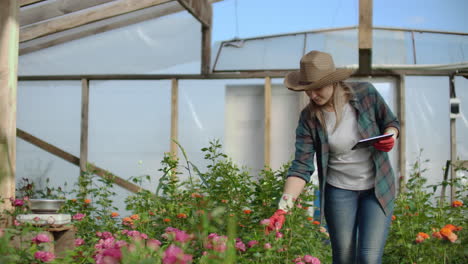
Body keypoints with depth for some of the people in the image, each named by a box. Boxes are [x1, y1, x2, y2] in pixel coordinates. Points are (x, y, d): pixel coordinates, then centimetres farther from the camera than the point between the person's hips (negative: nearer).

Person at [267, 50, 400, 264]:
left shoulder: (365, 93, -12)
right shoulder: (309, 118, -12)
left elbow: (391, 122, 5)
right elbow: (302, 167, -15)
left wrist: (390, 137, -19)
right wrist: (283, 207, -27)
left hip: (378, 188, -1)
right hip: (339, 191, 1)